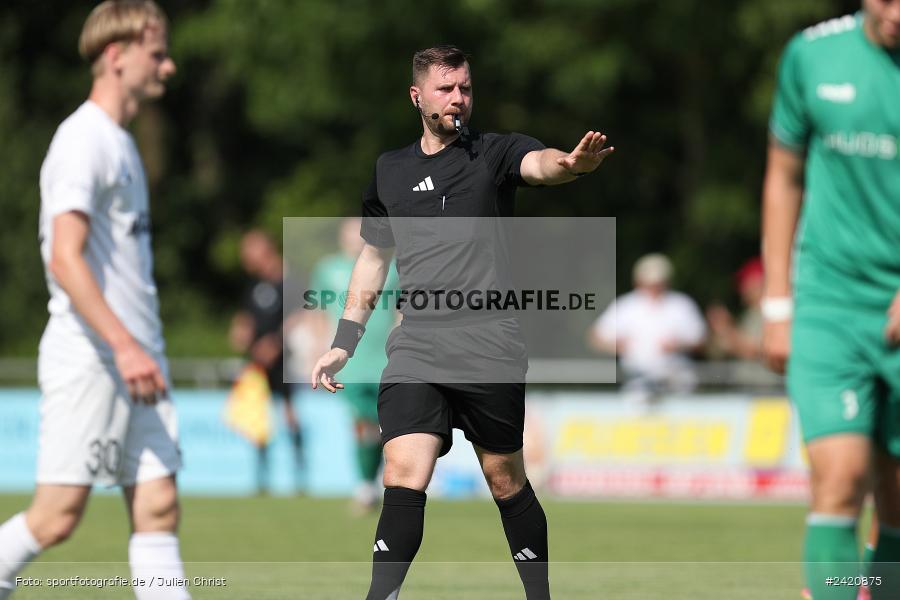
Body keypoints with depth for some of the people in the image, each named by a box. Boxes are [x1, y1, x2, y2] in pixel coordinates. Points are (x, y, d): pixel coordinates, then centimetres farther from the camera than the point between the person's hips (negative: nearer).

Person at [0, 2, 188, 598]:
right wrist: (124, 345, -26)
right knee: (58, 516, -7)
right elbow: (64, 259, -21)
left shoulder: (121, 143, 18)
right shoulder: (83, 141, -12)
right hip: (87, 358, -9)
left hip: (135, 358, 9)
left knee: (159, 506, 0)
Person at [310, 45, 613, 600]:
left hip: (488, 344, -2)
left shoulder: (494, 153, 1)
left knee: (506, 481, 5)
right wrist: (344, 343, 20)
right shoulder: (390, 171, 13)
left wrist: (572, 163, -46)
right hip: (416, 349, 2)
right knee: (404, 476, -14)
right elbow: (374, 258, 23)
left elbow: (538, 163, -23)